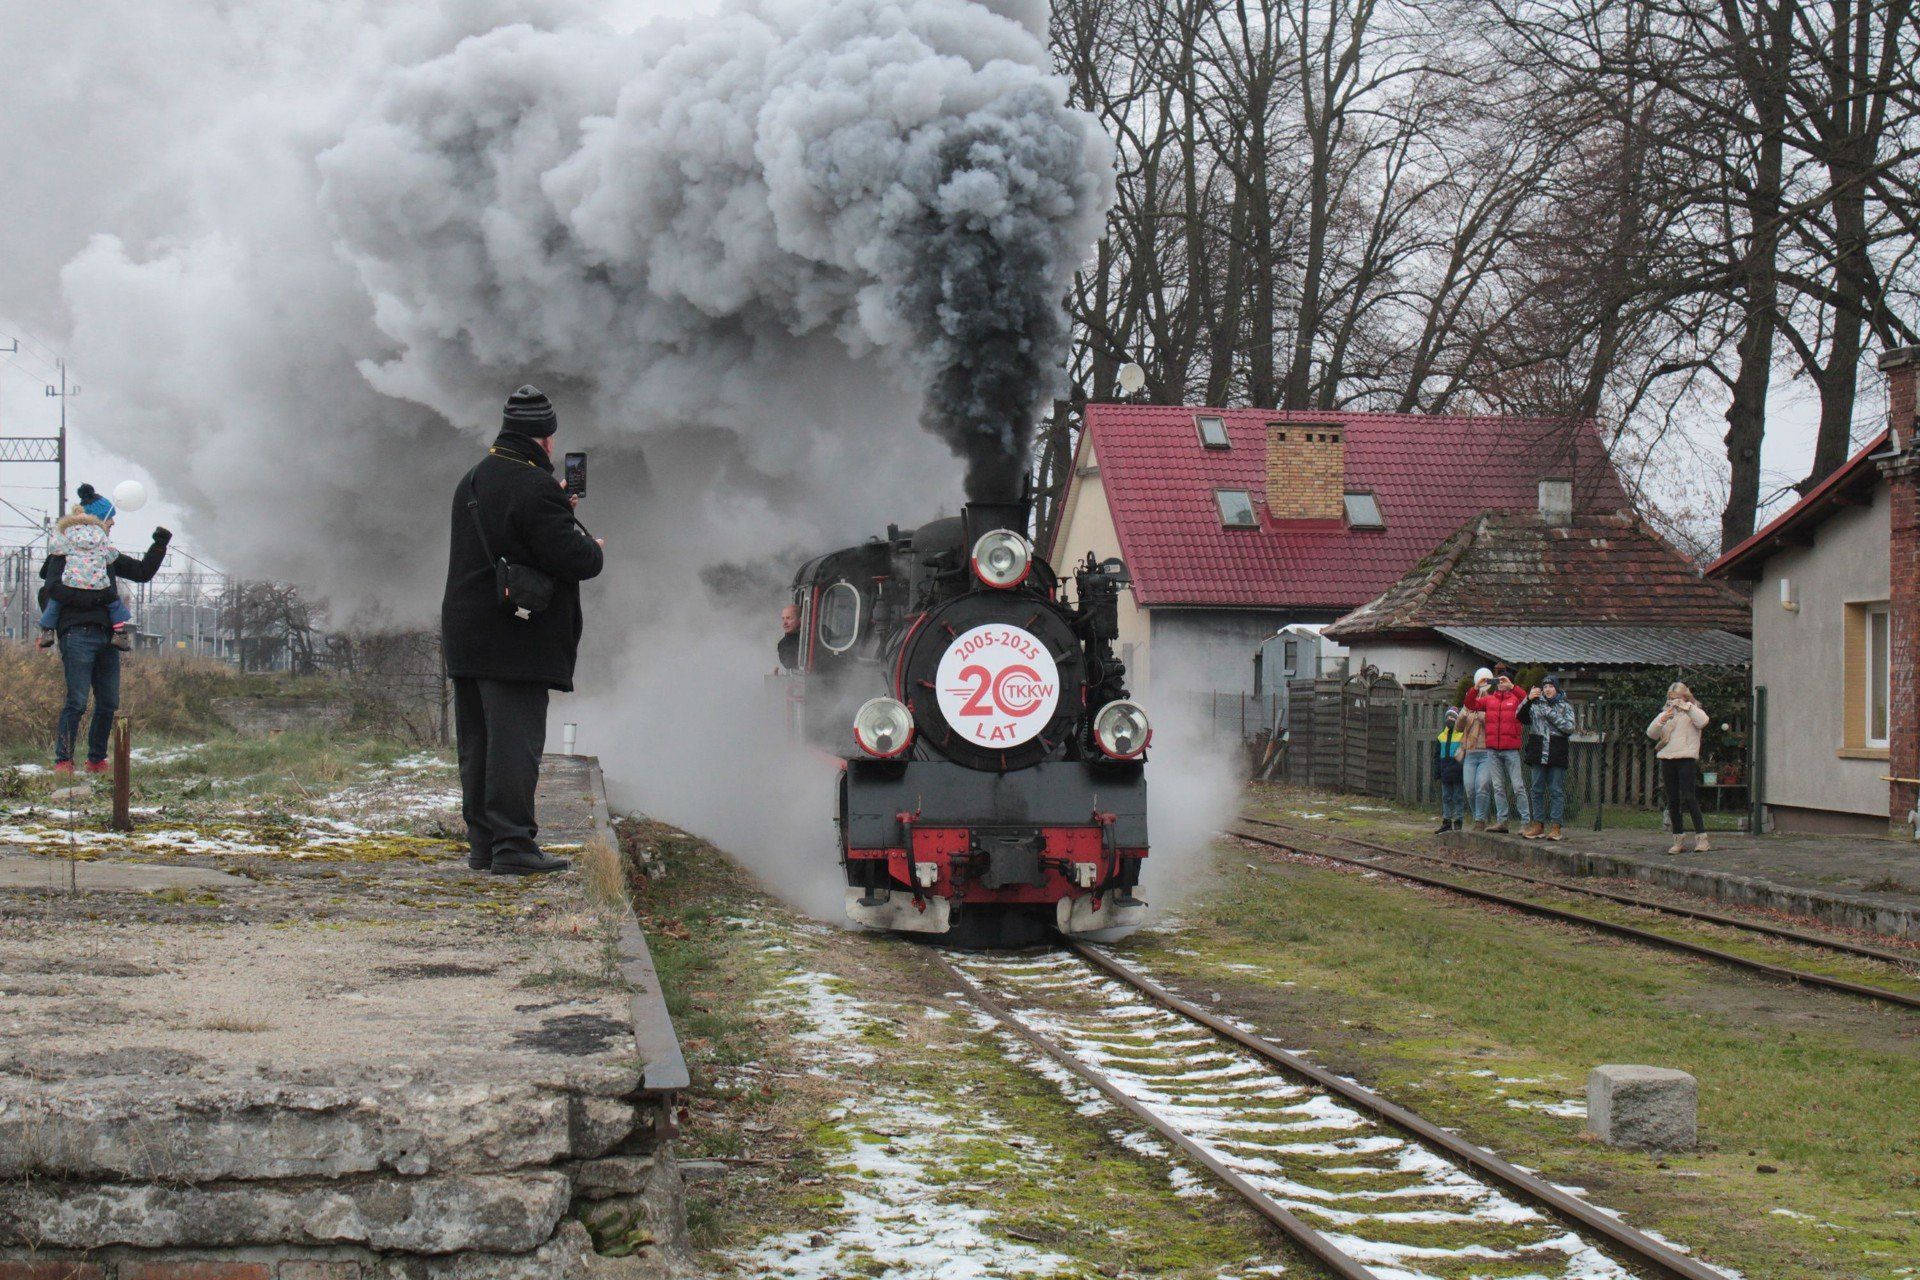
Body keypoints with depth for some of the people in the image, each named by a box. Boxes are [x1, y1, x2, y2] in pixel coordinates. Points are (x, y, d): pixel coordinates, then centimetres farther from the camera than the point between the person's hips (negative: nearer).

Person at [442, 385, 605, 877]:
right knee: (515, 739, -8)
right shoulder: (534, 488, -15)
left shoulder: (472, 481, 15)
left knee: (476, 743, 12)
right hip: (516, 641, -9)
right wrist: (594, 548, 3)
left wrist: (558, 507, 29)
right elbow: (570, 559, -19)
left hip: (466, 636, 9)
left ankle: (482, 843, 17)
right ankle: (512, 845, -10)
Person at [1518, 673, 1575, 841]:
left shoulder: (1565, 706, 7)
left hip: (1557, 756, -2)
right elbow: (1521, 717, -1)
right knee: (1537, 790, 5)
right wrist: (1528, 700, -14)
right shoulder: (1536, 704, 12)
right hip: (1539, 754, 2)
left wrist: (1551, 714, -10)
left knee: (1556, 790, -3)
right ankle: (1538, 824, 12)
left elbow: (1569, 727, -5)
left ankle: (1555, 826, -3)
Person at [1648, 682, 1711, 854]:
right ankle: (1678, 841, 11)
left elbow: (1702, 721, -16)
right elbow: (1651, 733, 11)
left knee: (1689, 797, -15)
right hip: (1667, 759, 5)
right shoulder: (1665, 713, 20)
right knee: (1672, 801, 5)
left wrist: (1685, 706, -14)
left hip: (1686, 757, -5)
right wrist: (1662, 720, -7)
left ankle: (1701, 838, -12)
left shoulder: (1693, 711, 7)